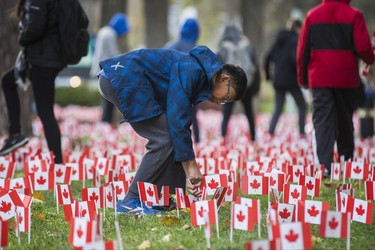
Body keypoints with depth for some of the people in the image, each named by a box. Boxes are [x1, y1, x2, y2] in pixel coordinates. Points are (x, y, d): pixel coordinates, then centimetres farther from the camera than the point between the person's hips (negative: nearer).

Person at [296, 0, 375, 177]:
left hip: (319, 79, 1)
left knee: (322, 120, -4)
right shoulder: (353, 15, -4)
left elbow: (302, 49, 5)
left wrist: (302, 77, 15)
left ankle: (325, 165, -18)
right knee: (345, 121, 15)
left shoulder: (312, 15, 4)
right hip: (346, 78, 0)